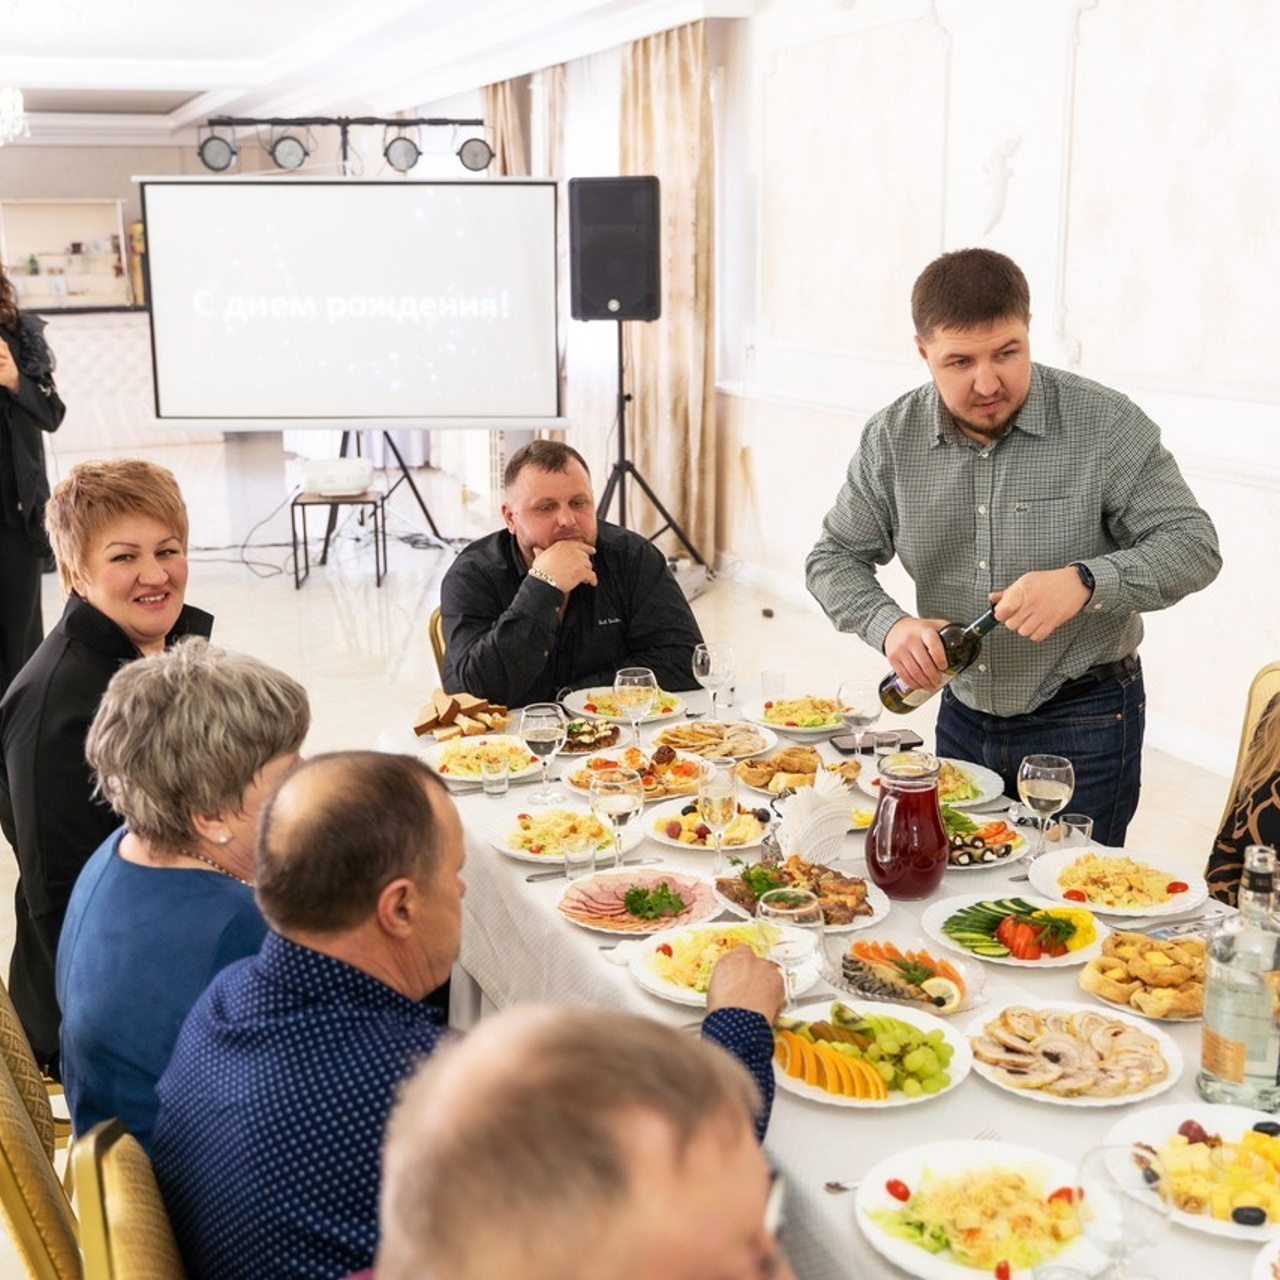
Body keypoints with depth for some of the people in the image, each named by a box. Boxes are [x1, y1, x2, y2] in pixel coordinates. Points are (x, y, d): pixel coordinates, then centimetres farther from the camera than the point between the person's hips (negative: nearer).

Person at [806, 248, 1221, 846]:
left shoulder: (1106, 424, -14)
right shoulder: (893, 438, -4)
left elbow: (1193, 545, -14)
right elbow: (835, 559, 2)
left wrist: (1085, 582, -32)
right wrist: (889, 625, -19)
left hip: (1083, 724, -4)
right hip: (962, 717, 4)